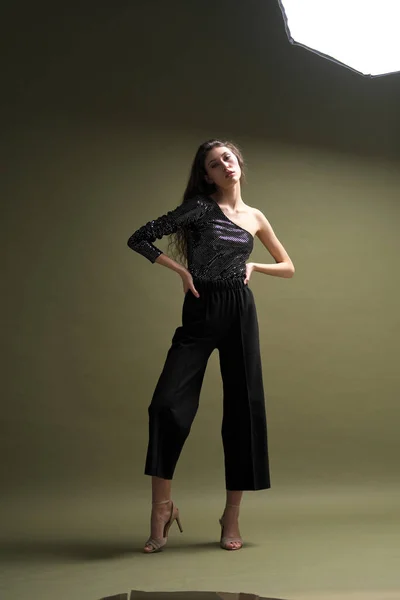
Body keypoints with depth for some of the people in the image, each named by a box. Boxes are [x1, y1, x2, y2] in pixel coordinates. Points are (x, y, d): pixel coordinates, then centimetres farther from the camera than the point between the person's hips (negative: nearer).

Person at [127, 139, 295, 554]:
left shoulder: (254, 218, 12)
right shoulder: (199, 207, 0)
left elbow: (288, 267, 21)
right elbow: (139, 239, -5)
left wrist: (252, 265, 5)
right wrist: (181, 270, -9)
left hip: (241, 313, 3)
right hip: (199, 313, -3)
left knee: (243, 409, 1)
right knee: (169, 403, -16)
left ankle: (232, 516, 12)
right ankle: (161, 505, -1)